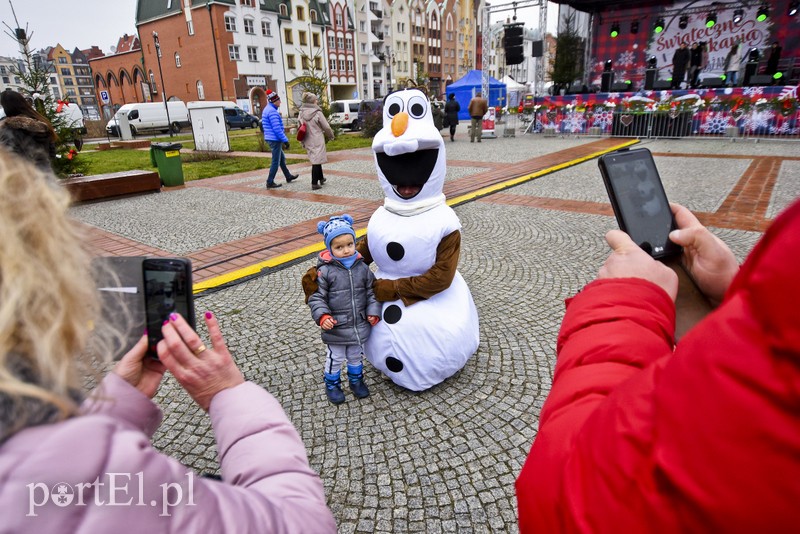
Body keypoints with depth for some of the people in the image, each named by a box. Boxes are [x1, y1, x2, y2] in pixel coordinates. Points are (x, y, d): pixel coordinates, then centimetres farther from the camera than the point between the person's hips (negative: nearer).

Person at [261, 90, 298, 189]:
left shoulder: (267, 109, 14)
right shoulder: (272, 111, -19)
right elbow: (277, 129, -23)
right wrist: (285, 140, -20)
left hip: (270, 139, 10)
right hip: (275, 139, -10)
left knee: (282, 158, 20)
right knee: (276, 161, -3)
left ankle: (288, 176, 32)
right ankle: (270, 182, 2)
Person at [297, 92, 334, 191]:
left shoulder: (301, 113, 3)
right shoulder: (317, 113, -14)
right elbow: (326, 127, -8)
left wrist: (303, 142, 16)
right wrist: (330, 135, 11)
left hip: (307, 141, 6)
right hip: (317, 140, -6)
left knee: (315, 159, 20)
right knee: (316, 161, -1)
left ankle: (321, 178, 34)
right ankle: (314, 183, 0)